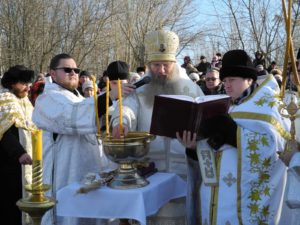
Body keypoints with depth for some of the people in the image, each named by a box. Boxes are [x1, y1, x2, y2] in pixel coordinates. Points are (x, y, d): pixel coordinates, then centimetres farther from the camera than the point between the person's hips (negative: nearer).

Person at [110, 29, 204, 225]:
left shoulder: (191, 89, 8)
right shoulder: (140, 90, 5)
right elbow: (127, 108, -15)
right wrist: (121, 122, -36)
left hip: (184, 168, 1)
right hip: (148, 168, 0)